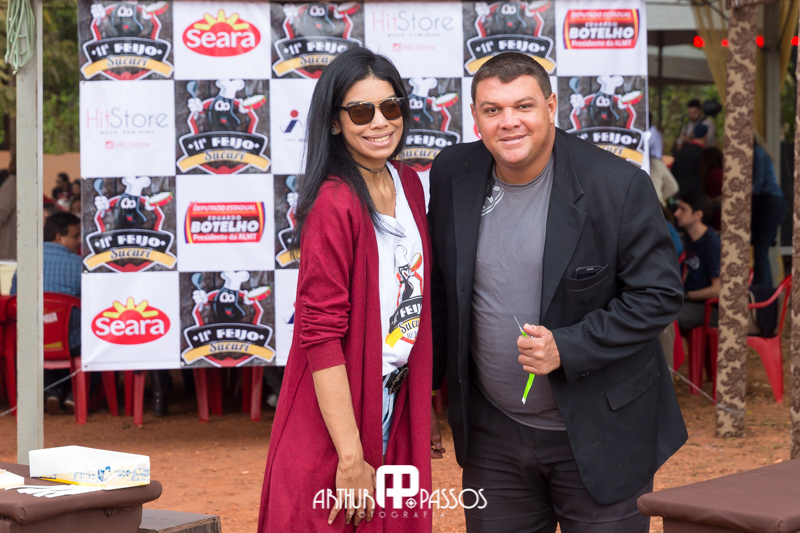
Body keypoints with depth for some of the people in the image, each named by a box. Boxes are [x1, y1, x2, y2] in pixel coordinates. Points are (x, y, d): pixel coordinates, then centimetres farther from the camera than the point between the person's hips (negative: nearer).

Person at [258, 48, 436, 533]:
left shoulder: (408, 184, 5)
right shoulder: (335, 205, -18)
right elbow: (321, 336, -20)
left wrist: (423, 412, 14)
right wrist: (351, 458, -21)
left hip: (395, 408, 7)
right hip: (338, 413, -7)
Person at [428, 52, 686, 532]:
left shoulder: (619, 186, -14)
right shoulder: (452, 176, -1)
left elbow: (659, 294, -12)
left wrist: (566, 349, -21)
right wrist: (429, 383, 12)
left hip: (599, 435, -3)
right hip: (492, 434, 4)